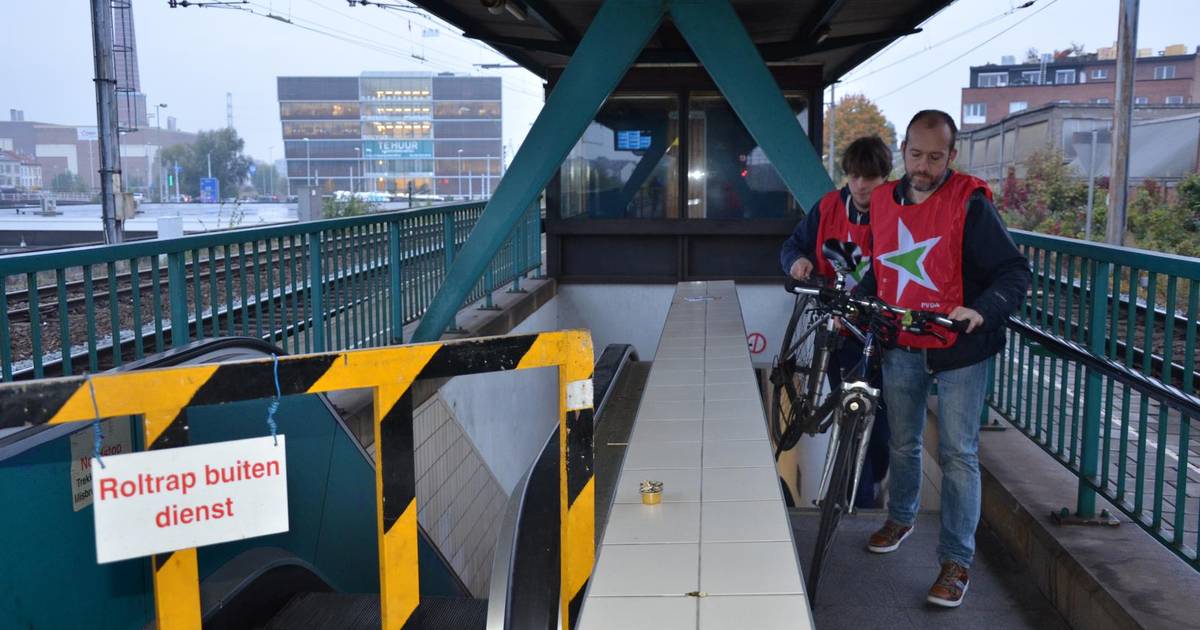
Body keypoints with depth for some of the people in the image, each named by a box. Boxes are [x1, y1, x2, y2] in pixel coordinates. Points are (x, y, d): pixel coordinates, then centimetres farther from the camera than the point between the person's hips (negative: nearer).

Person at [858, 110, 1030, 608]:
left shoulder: (970, 204, -14)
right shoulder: (883, 201, 2)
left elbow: (1015, 272, -16)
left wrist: (982, 311, -33)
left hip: (958, 350, -5)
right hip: (900, 349, 5)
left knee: (958, 455, -1)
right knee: (903, 444, 20)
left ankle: (956, 561, 10)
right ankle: (901, 517, 43)